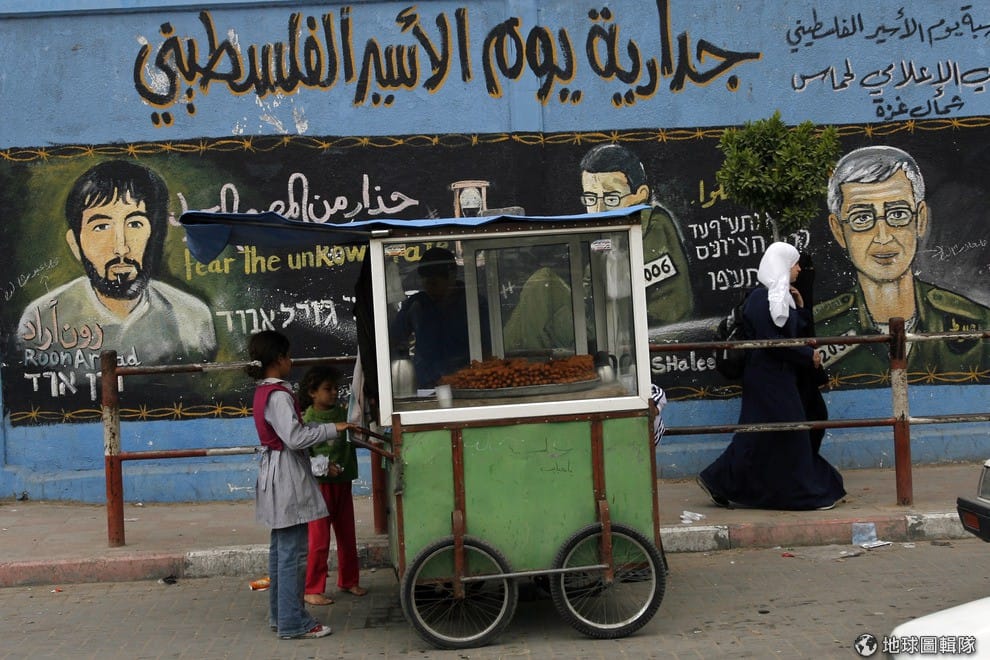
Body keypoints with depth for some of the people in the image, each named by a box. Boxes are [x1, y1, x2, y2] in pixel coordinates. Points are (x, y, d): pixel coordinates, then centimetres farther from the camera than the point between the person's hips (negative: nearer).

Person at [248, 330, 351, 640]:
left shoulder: (264, 392, 12)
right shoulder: (278, 395, -18)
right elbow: (294, 438, -25)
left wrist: (321, 428, 12)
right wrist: (332, 429, -19)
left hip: (276, 473, 11)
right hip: (287, 478, -11)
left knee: (281, 550, 16)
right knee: (293, 553, -5)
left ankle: (280, 615, 24)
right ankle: (293, 623, -1)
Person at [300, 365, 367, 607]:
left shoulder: (343, 414, 5)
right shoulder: (307, 420, -11)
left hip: (342, 484, 6)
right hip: (319, 484, -6)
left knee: (347, 536, 15)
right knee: (319, 539, -2)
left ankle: (349, 580, 30)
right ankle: (312, 589, 8)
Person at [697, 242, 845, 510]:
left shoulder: (781, 296, 14)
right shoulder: (762, 298, -16)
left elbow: (794, 331, 18)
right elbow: (770, 341, -21)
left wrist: (800, 307, 5)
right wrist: (808, 355, -14)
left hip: (780, 376, 9)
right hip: (768, 377, -9)